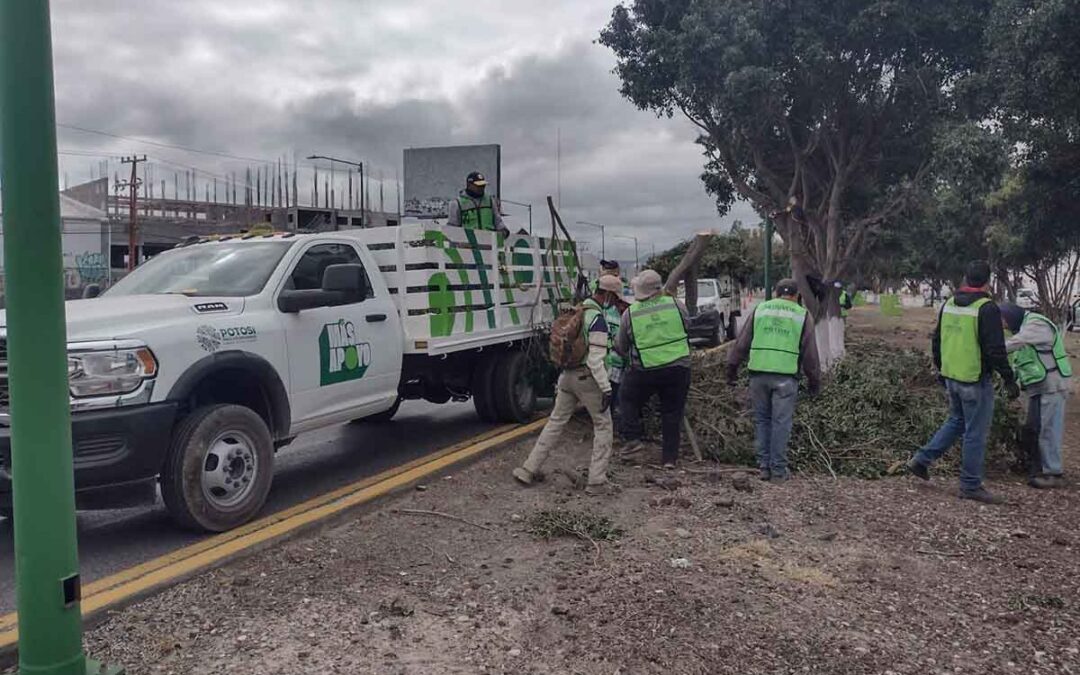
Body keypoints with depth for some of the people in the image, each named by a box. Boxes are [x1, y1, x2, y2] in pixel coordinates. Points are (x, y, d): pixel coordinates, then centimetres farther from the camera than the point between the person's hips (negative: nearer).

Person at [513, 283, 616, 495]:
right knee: (603, 425, 4)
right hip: (587, 377, -8)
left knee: (556, 421, 15)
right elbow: (595, 359, -20)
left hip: (567, 374, 8)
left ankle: (529, 469, 17)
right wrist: (606, 388, -20)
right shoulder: (598, 319, -15)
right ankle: (597, 481, 3)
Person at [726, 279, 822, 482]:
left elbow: (742, 343, 10)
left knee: (762, 420, 11)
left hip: (759, 373, 2)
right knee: (781, 422, 3)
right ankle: (778, 470, 5)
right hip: (786, 375, -2)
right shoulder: (803, 315, 9)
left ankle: (764, 467, 13)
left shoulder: (760, 309, 12)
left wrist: (732, 369, 16)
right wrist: (814, 381, 16)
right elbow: (810, 352, 8)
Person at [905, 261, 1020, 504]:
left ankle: (921, 460, 19)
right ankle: (971, 486, 10)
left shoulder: (948, 305, 7)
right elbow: (995, 350, -17)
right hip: (975, 381, -7)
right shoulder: (987, 309, -16)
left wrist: (941, 369, 26)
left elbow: (936, 341, 15)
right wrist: (1009, 380, -8)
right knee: (975, 433, 2)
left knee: (956, 421, 23)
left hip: (951, 377, 7)